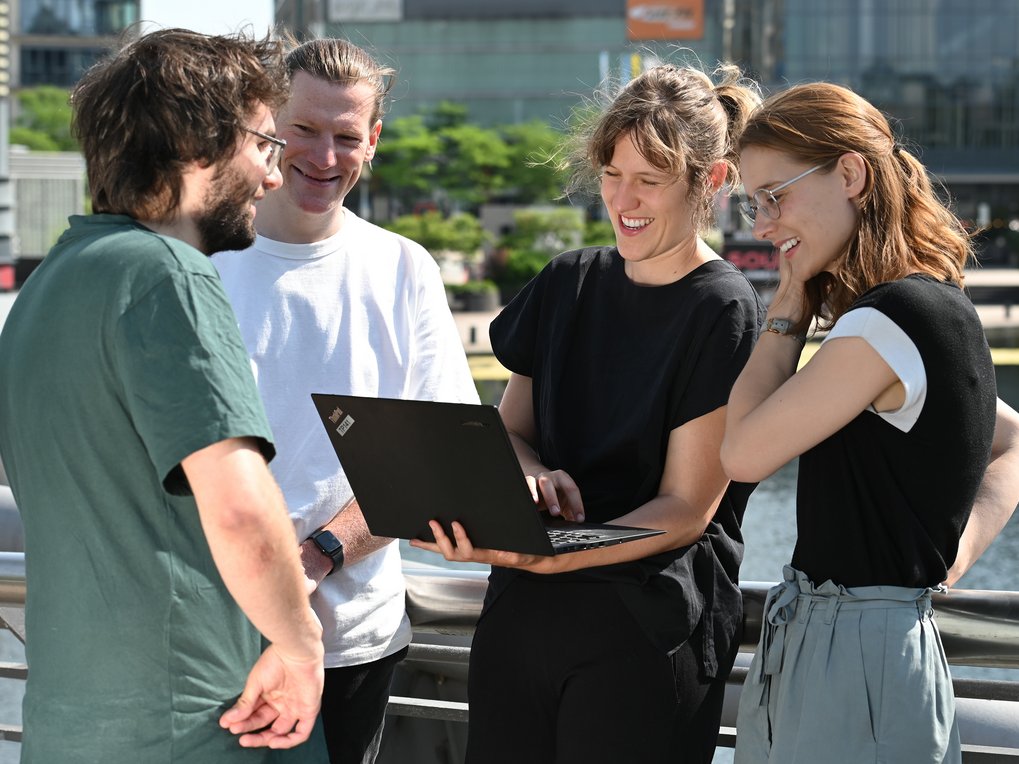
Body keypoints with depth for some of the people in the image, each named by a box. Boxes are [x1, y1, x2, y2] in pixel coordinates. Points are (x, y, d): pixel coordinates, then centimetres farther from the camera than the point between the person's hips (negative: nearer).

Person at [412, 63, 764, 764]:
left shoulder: (724, 312, -8)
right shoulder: (568, 285, 10)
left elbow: (685, 508, -12)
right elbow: (509, 428, 12)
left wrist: (554, 555, -27)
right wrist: (533, 477, -13)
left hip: (649, 634, -5)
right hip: (521, 614, 5)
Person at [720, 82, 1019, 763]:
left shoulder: (887, 322, -19)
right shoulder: (939, 310, 10)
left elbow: (744, 453, -14)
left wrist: (789, 310, -4)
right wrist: (963, 543, 8)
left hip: (856, 659, -9)